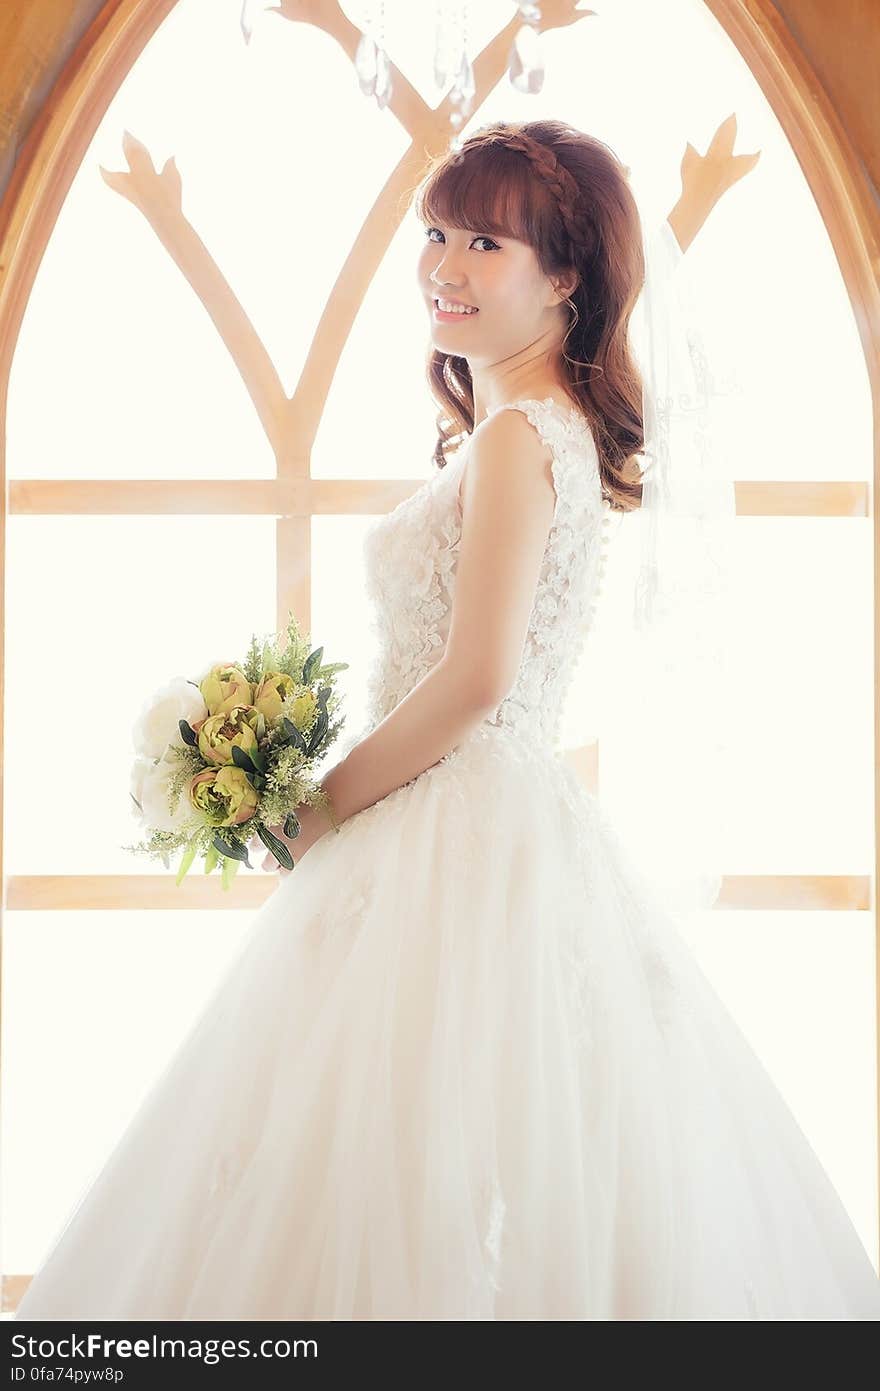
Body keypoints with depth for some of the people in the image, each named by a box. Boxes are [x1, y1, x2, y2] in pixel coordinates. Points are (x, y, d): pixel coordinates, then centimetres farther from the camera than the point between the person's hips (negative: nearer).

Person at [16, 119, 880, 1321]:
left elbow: (476, 679, -20)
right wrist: (347, 793, 14)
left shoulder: (517, 436, -13)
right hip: (516, 823, 10)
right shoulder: (557, 431, 16)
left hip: (470, 841, -10)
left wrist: (323, 803, -7)